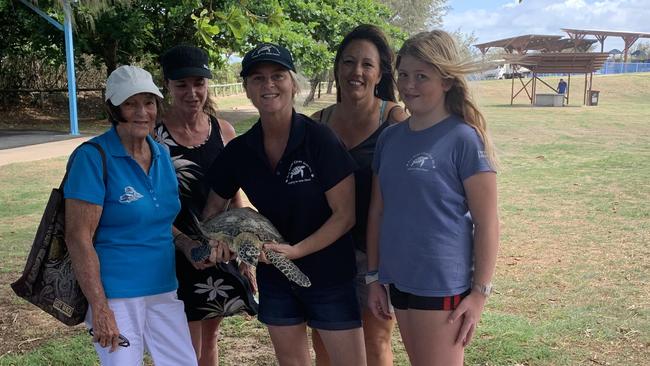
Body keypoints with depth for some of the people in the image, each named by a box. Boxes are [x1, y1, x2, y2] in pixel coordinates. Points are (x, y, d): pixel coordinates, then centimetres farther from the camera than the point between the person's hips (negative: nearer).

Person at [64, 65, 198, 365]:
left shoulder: (162, 155, 7)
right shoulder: (93, 157, -13)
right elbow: (78, 237, -16)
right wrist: (99, 308, -18)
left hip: (164, 289, 6)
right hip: (114, 295, -6)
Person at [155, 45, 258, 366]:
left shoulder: (224, 131, 2)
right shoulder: (153, 134, -11)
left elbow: (234, 197, 9)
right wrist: (186, 244, -23)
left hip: (221, 252, 4)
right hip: (177, 255, -4)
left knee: (210, 336, 18)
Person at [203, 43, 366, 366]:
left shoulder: (319, 139, -17)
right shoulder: (239, 151, -4)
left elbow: (345, 214, -16)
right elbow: (214, 208, 8)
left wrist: (297, 250, -23)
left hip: (330, 275, -4)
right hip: (275, 276, 5)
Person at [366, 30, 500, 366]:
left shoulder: (463, 139, -11)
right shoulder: (389, 138, 5)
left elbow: (486, 223, -11)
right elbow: (377, 212, 10)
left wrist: (480, 292, -12)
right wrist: (373, 277, 11)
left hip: (443, 285, -6)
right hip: (399, 281, 6)